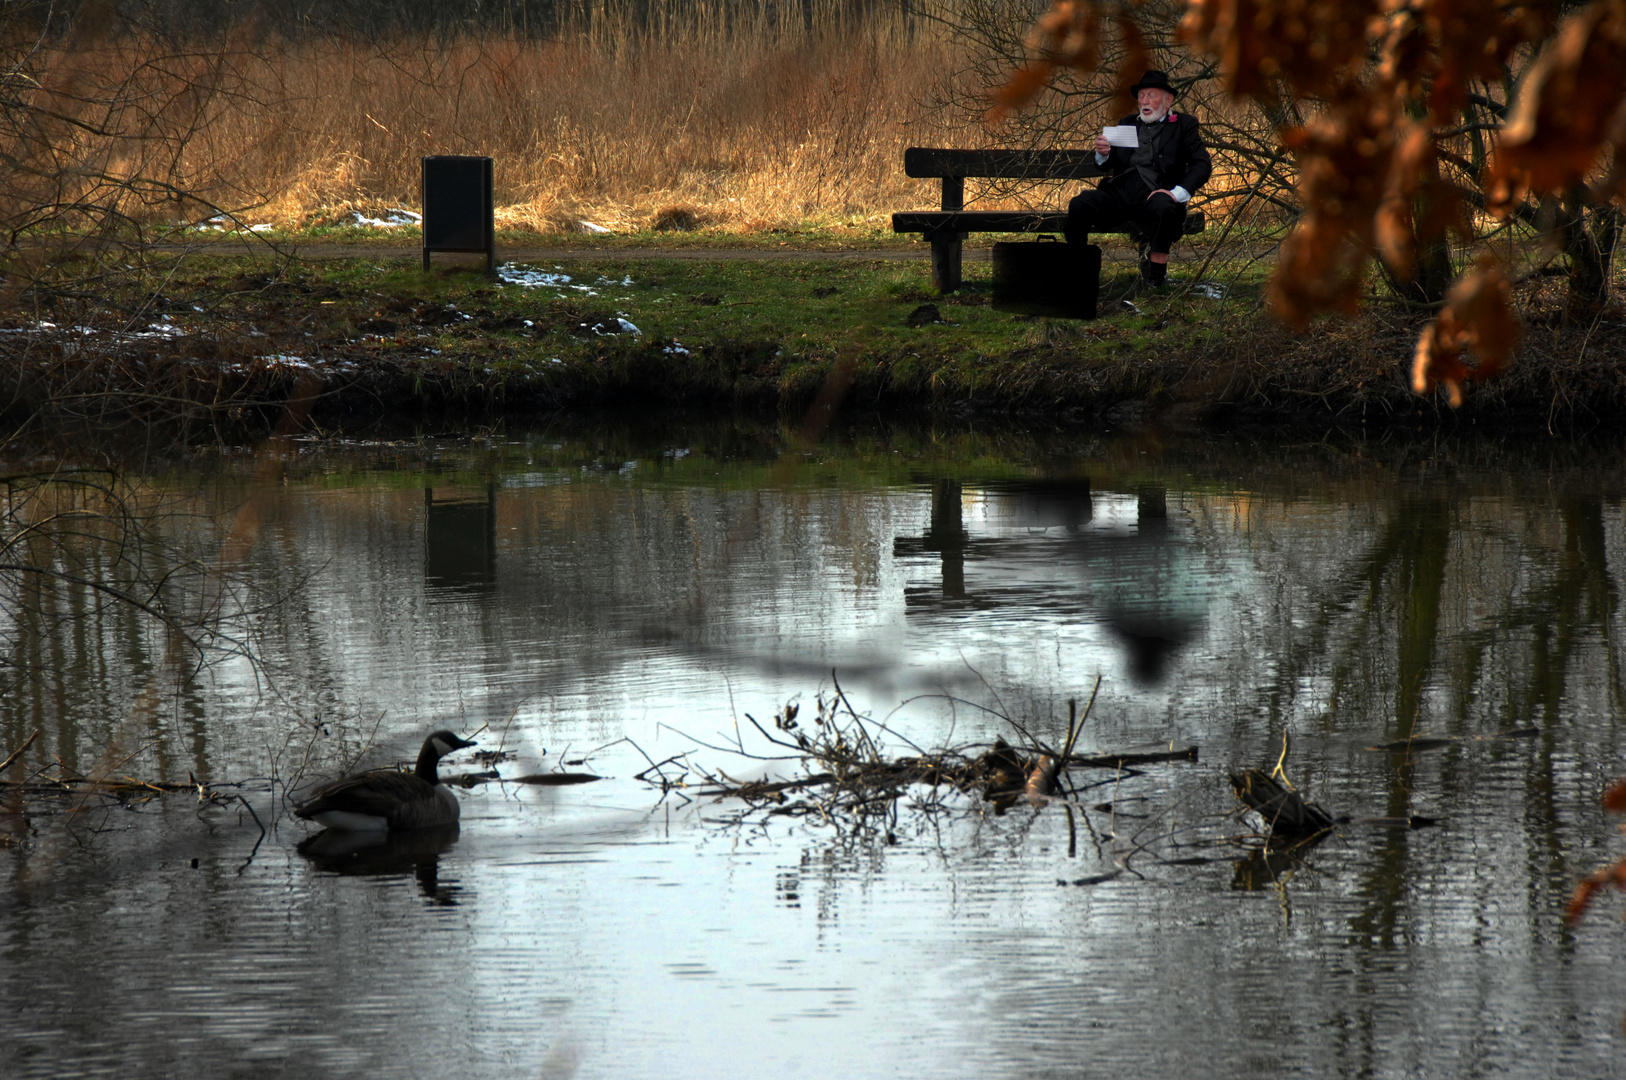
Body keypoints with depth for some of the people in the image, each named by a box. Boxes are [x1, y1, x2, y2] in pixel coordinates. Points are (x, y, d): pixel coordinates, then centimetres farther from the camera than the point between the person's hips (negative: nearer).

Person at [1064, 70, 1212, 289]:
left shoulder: (1184, 124, 13)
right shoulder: (1128, 123, 25)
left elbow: (1202, 165, 2)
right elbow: (1108, 164, 20)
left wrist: (1176, 194, -15)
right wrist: (1103, 154, -6)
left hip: (1155, 192, -3)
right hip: (1121, 189, 3)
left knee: (1164, 209, -39)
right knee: (1078, 205, -23)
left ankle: (1156, 273, -22)